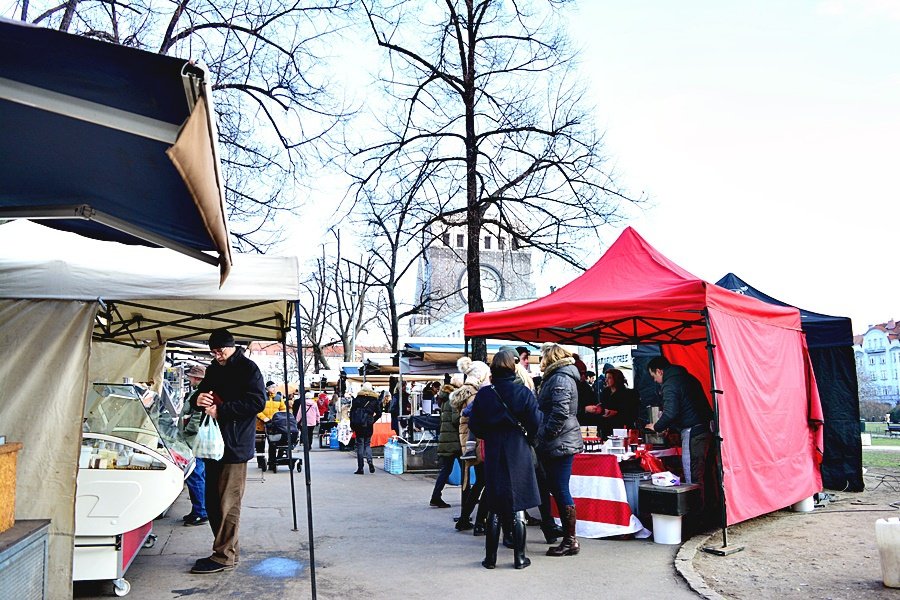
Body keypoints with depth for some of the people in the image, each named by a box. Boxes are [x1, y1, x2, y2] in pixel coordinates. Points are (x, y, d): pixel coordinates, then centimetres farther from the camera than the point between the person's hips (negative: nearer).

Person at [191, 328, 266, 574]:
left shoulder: (248, 368, -7)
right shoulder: (214, 369, 17)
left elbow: (257, 401, -17)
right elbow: (202, 393, 22)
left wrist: (220, 410, -18)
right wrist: (199, 399, -3)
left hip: (234, 445, -8)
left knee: (228, 504, -3)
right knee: (213, 503, 13)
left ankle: (224, 556, 5)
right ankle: (229, 549, 24)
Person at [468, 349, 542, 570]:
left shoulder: (483, 394, -4)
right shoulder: (523, 392, -9)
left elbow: (474, 425, 0)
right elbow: (535, 423, -8)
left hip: (493, 454, 2)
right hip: (519, 454, -1)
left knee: (494, 508, 11)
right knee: (517, 507, 7)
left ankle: (490, 557, 15)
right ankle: (519, 557, 12)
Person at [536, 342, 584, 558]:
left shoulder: (560, 379, -13)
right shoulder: (555, 377, 19)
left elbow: (560, 413, -24)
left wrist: (545, 435, -15)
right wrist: (541, 438, 18)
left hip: (560, 444, -10)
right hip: (556, 445, 10)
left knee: (561, 492, -5)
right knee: (557, 491, 13)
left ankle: (570, 541, 3)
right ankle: (567, 537, 20)